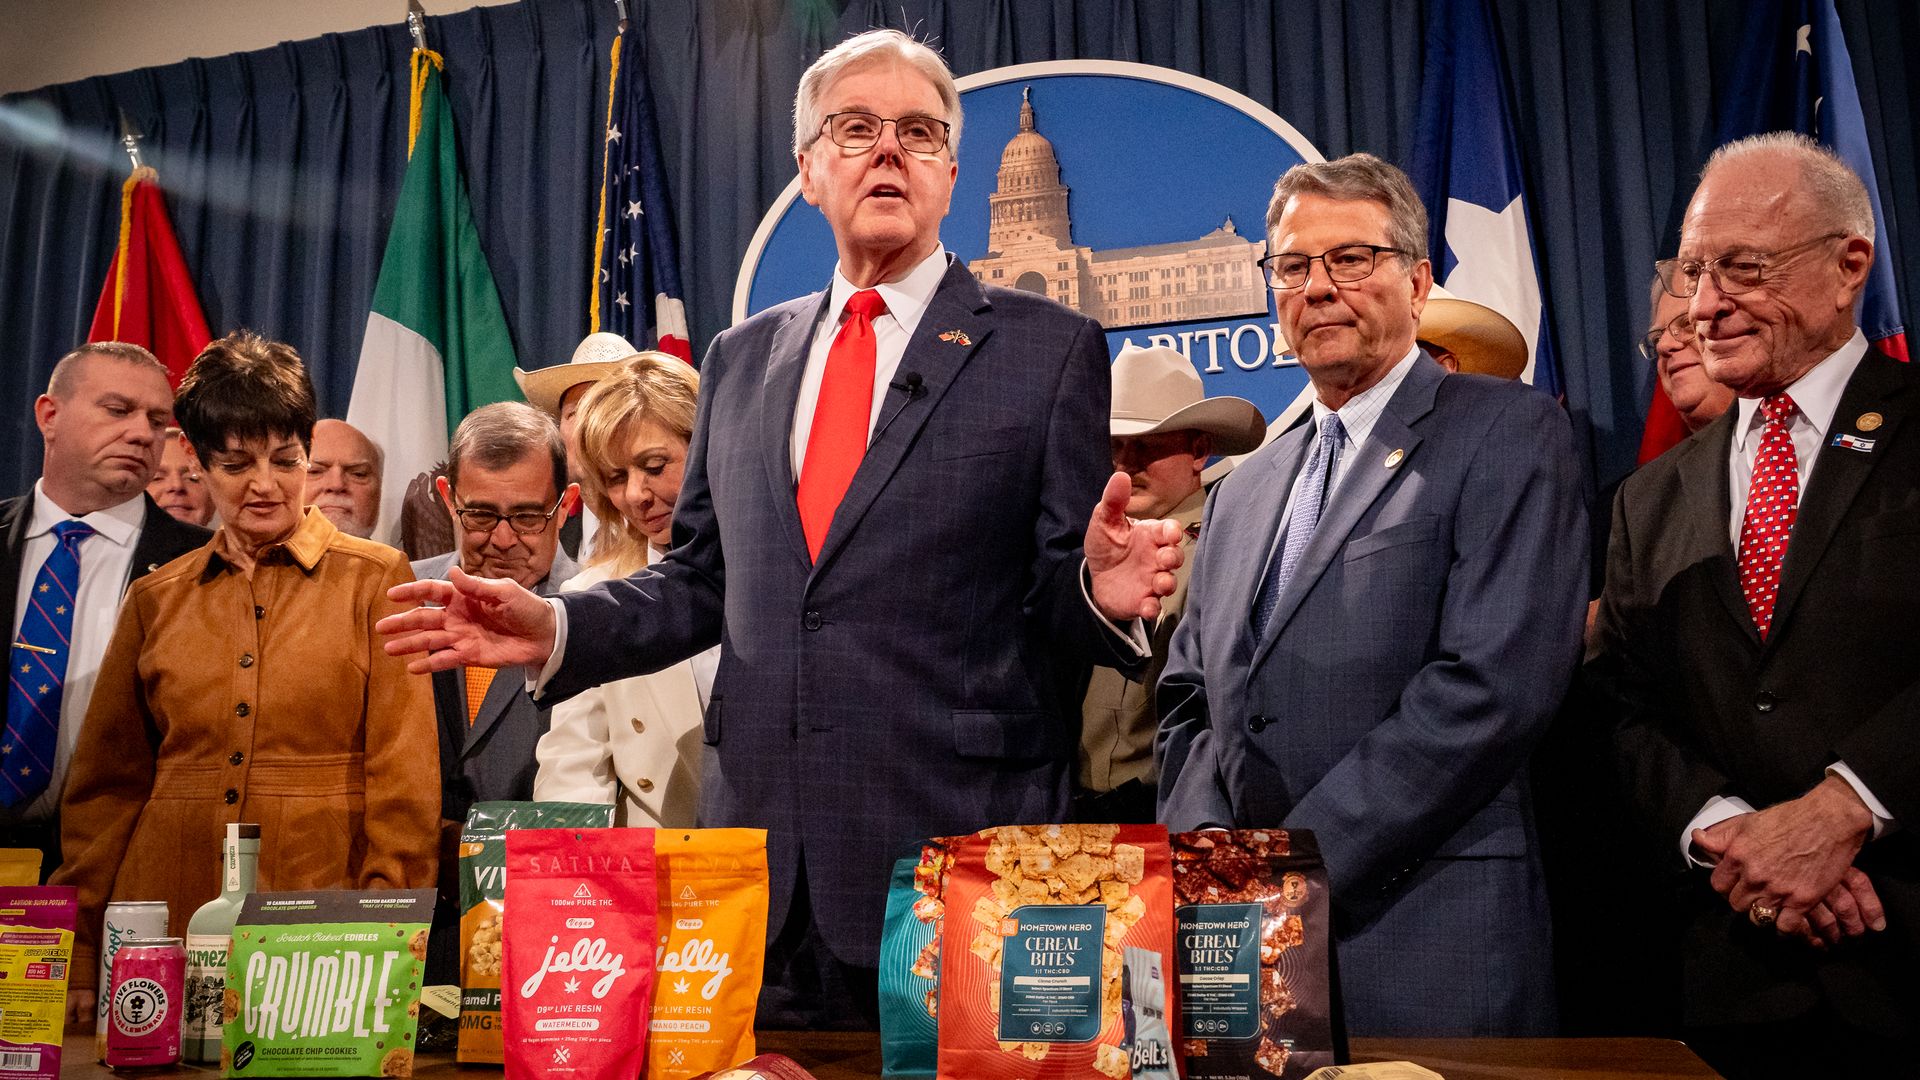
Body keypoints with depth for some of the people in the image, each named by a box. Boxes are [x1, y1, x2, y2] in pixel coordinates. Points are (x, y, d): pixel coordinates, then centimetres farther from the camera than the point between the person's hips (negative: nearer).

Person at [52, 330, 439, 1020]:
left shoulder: (375, 579, 2)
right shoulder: (156, 599, 12)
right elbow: (108, 784, 14)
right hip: (167, 927, 3)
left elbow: (404, 772, -3)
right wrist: (81, 958, 7)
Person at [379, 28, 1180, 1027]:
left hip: (957, 842, -3)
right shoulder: (741, 359, 14)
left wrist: (1098, 591, -22)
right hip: (758, 835, 4)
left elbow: (1057, 591, -1)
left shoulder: (1050, 349, 1)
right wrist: (558, 629, 2)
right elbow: (701, 581, 16)